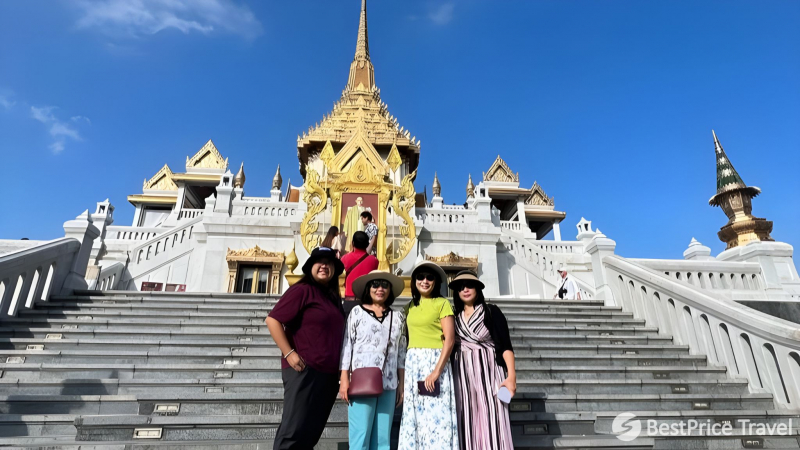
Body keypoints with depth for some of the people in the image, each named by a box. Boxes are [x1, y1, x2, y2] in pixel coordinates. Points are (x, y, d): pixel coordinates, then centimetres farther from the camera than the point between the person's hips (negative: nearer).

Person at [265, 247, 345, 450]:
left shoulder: (333, 297, 16)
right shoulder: (302, 290, -7)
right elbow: (273, 320, -13)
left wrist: (340, 371, 19)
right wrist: (289, 353, -19)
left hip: (328, 373, 8)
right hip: (304, 370, -8)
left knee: (311, 432, 14)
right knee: (293, 431, -5)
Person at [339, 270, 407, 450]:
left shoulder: (398, 317, 12)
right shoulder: (357, 312, 4)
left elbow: (401, 352, 12)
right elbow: (346, 346, 1)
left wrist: (401, 384, 9)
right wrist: (344, 379, -6)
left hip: (389, 384, 3)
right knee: (360, 435, -5)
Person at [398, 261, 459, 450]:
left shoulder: (442, 303, -2)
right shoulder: (410, 307, 14)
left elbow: (450, 339, -9)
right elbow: (407, 339, 13)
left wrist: (437, 371, -17)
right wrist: (402, 375, 6)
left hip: (435, 361, -5)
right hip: (412, 363, 5)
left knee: (437, 416, -3)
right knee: (414, 416, 9)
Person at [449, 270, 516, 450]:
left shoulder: (491, 311, -1)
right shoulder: (455, 316, 11)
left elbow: (505, 345, -6)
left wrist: (511, 375, -15)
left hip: (488, 371, -4)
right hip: (463, 375, 4)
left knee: (490, 421, -6)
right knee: (468, 423, 4)